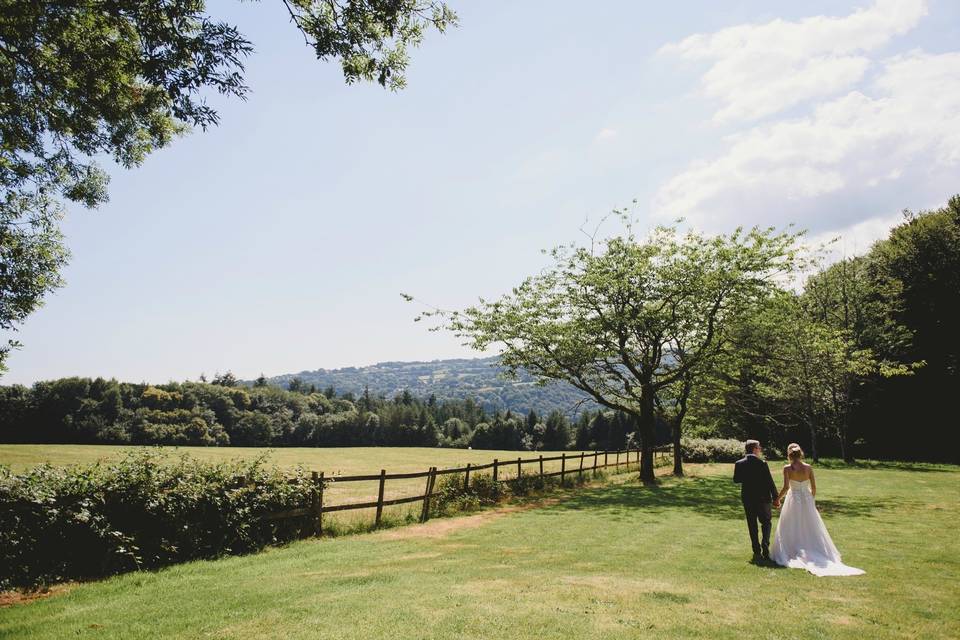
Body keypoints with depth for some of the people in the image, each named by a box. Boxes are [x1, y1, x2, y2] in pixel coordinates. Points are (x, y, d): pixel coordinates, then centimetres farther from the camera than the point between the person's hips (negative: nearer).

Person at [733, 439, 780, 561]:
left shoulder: (739, 464, -5)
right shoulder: (762, 464, -13)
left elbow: (736, 480, 1)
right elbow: (770, 481, -10)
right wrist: (776, 497, -1)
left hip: (747, 498, 2)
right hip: (763, 498, -2)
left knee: (752, 525, 10)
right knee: (766, 522, 16)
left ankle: (757, 552, 9)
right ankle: (765, 546, -1)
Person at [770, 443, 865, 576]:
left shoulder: (787, 468, -14)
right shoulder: (808, 467, -4)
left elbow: (786, 487, -18)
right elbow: (814, 487, 1)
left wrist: (777, 498, -4)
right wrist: (812, 500, 16)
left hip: (793, 500, -3)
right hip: (807, 500, 3)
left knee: (792, 529, 9)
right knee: (810, 528, 17)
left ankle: (794, 553, 8)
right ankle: (814, 552, 21)